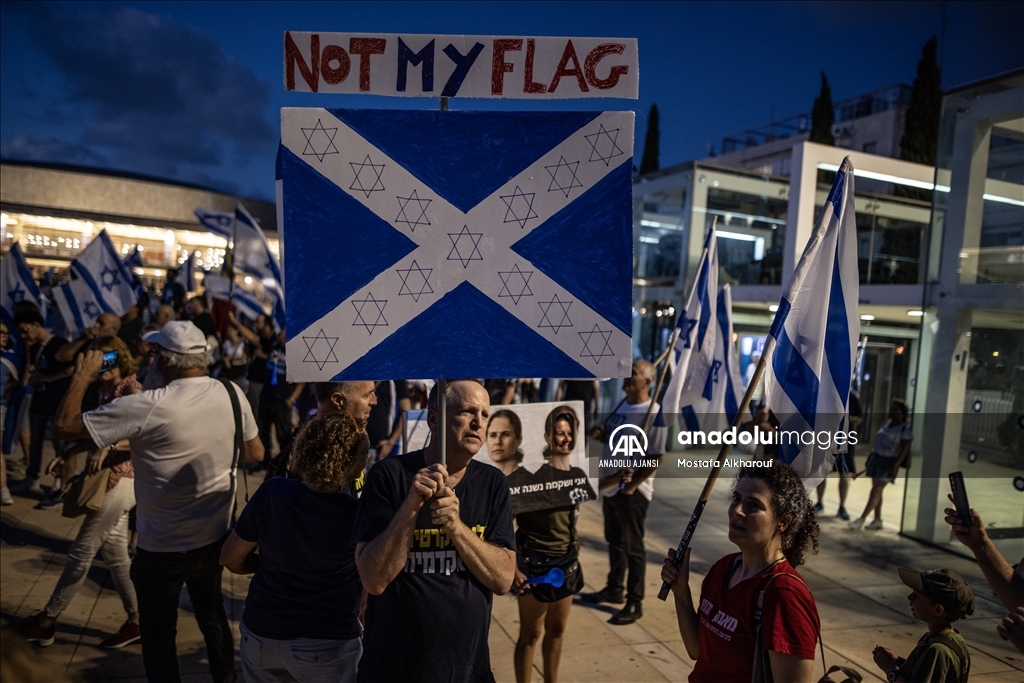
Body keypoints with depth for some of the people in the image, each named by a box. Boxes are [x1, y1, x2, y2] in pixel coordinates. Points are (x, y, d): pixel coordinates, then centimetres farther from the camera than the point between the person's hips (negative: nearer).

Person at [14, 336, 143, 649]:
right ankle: (136, 620, 21)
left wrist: (108, 446, -33)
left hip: (121, 479, -9)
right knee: (115, 553, 13)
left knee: (81, 551, 3)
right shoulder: (104, 390, 11)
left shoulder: (131, 388, -13)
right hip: (108, 479, 9)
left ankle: (47, 620, 17)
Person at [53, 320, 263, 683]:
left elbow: (65, 426, -17)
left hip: (162, 547, -5)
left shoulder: (147, 407, -25)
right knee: (213, 615, 26)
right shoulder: (233, 394, -10)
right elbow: (256, 454, 2)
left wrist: (83, 374, -6)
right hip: (215, 537, 5)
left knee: (159, 635, 17)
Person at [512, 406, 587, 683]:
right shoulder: (535, 475, -20)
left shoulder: (578, 475, 1)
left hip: (567, 562, 6)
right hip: (536, 564, -6)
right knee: (530, 634, 7)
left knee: (557, 630, 19)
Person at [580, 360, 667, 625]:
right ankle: (614, 588, 37)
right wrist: (601, 434, -4)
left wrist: (631, 485, -18)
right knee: (614, 541, 21)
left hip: (632, 490, -8)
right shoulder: (622, 404, 6)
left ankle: (635, 603, 18)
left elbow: (655, 459, -20)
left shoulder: (653, 414, -19)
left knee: (633, 547, 4)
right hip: (610, 485, 8)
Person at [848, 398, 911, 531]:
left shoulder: (905, 429, -9)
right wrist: (870, 457, 18)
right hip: (876, 458, 8)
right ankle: (877, 520, 17)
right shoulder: (886, 423, 13)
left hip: (888, 461, -7)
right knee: (877, 490, 10)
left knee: (876, 490, -9)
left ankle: (861, 519, -11)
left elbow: (905, 450, -13)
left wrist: (895, 466, -20)